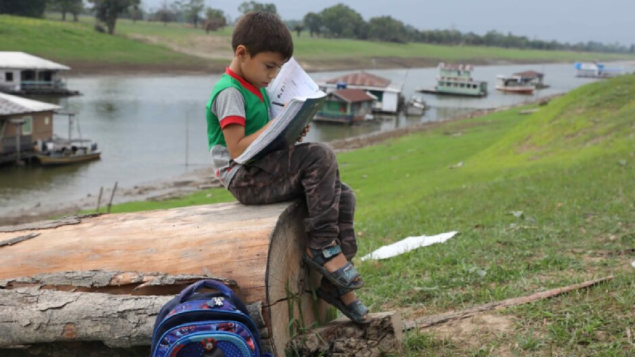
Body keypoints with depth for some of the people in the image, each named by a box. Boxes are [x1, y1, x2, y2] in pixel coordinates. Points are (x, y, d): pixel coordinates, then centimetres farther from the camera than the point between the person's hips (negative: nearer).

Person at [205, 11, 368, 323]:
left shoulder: (257, 89, 18)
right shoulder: (229, 92, -12)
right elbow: (237, 149, -20)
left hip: (265, 173, 10)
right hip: (245, 178, -10)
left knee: (342, 195, -3)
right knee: (320, 156, -26)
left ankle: (336, 281, 1)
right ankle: (322, 247, -17)